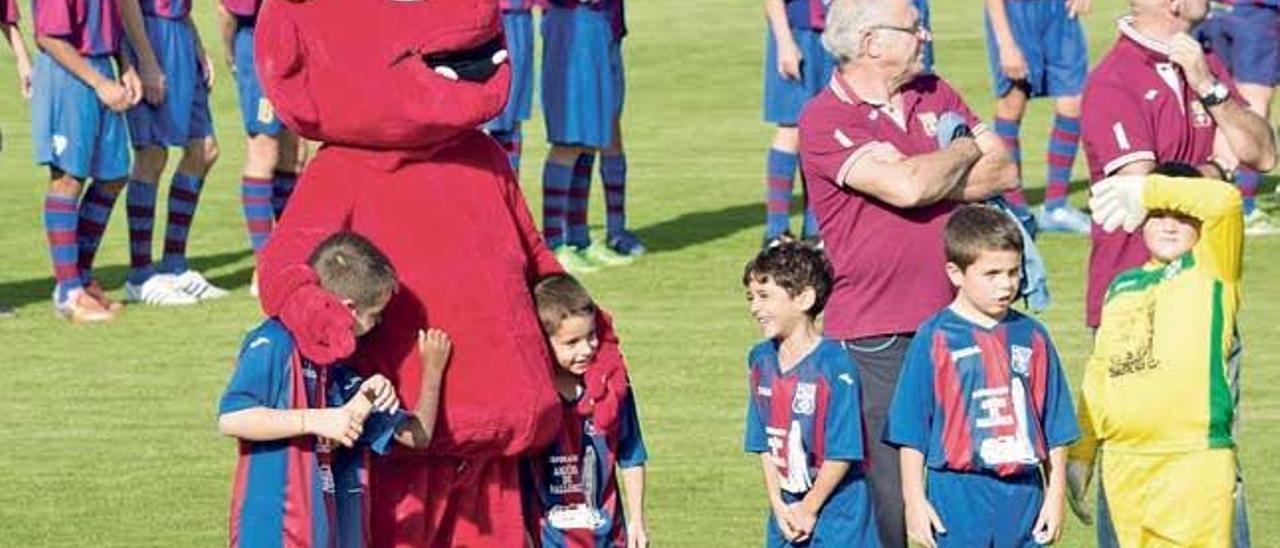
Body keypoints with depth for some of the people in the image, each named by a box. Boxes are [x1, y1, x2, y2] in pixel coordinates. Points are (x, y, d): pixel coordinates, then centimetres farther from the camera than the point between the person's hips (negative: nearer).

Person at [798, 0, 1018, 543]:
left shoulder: (934, 95, 13)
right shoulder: (825, 120, -9)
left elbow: (1003, 171, 5)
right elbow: (908, 187, -22)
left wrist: (925, 176, -10)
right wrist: (965, 151, -2)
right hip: (874, 340, -6)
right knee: (888, 503, -4)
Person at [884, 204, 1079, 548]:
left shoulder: (1032, 338, 7)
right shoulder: (935, 339, -3)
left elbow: (1056, 428, 11)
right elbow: (910, 431, -2)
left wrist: (1055, 495, 8)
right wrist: (915, 500, -5)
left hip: (1023, 496, 3)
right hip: (958, 499, -3)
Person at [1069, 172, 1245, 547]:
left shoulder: (1211, 270, 2)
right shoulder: (1121, 287, 18)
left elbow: (1225, 201, -16)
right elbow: (1099, 375, 21)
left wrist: (1145, 189, -8)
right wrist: (1081, 454, 19)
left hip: (1196, 459, -6)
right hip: (1124, 464, 6)